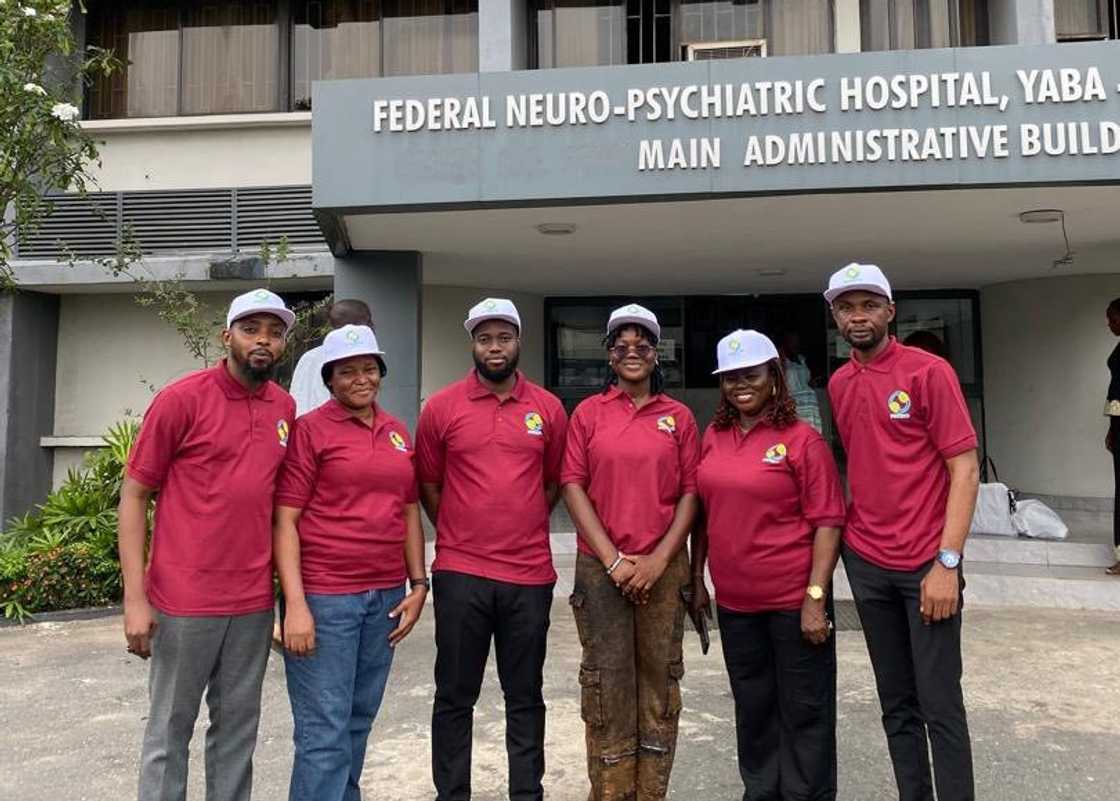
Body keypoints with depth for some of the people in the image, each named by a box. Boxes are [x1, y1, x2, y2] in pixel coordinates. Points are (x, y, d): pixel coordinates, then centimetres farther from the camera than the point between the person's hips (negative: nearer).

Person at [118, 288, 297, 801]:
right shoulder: (181, 398, -8)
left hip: (255, 602, 4)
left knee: (238, 727, 15)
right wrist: (135, 596, -11)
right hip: (185, 600, -4)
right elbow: (134, 495, -6)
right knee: (170, 729, 11)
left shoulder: (285, 408, 6)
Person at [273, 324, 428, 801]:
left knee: (359, 720, 17)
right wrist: (295, 603, -15)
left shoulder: (398, 432, 11)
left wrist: (418, 584, 9)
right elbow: (284, 521, -9)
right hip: (324, 596, -5)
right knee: (324, 730, 0)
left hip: (386, 596, 6)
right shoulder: (310, 430, -5)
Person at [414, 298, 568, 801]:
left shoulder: (549, 408, 3)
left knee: (525, 696, 14)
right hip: (459, 573, -1)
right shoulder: (441, 408, -1)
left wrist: (521, 530, 10)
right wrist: (460, 537, 9)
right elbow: (428, 486, 7)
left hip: (530, 575, 1)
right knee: (454, 696, 10)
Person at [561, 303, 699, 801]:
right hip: (601, 566, -1)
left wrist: (659, 559, -8)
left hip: (663, 566, 1)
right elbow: (572, 485, -2)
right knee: (607, 681, 4)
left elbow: (691, 492, 2)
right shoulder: (588, 413, 3)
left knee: (660, 677, 8)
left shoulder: (678, 417, 5)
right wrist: (612, 558, -9)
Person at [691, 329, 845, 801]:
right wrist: (697, 579, 11)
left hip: (794, 599, -5)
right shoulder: (713, 437, 5)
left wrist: (816, 597, -17)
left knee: (803, 709, 9)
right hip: (734, 601, 5)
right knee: (752, 706, 19)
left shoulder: (802, 439, -9)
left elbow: (827, 521, -12)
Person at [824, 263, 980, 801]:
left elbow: (965, 468, -10)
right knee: (896, 704, 13)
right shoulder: (838, 384, 8)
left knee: (939, 704, 1)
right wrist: (850, 528, 8)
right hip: (865, 563, 5)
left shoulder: (929, 371, -8)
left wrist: (947, 562, -16)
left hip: (925, 564, -5)